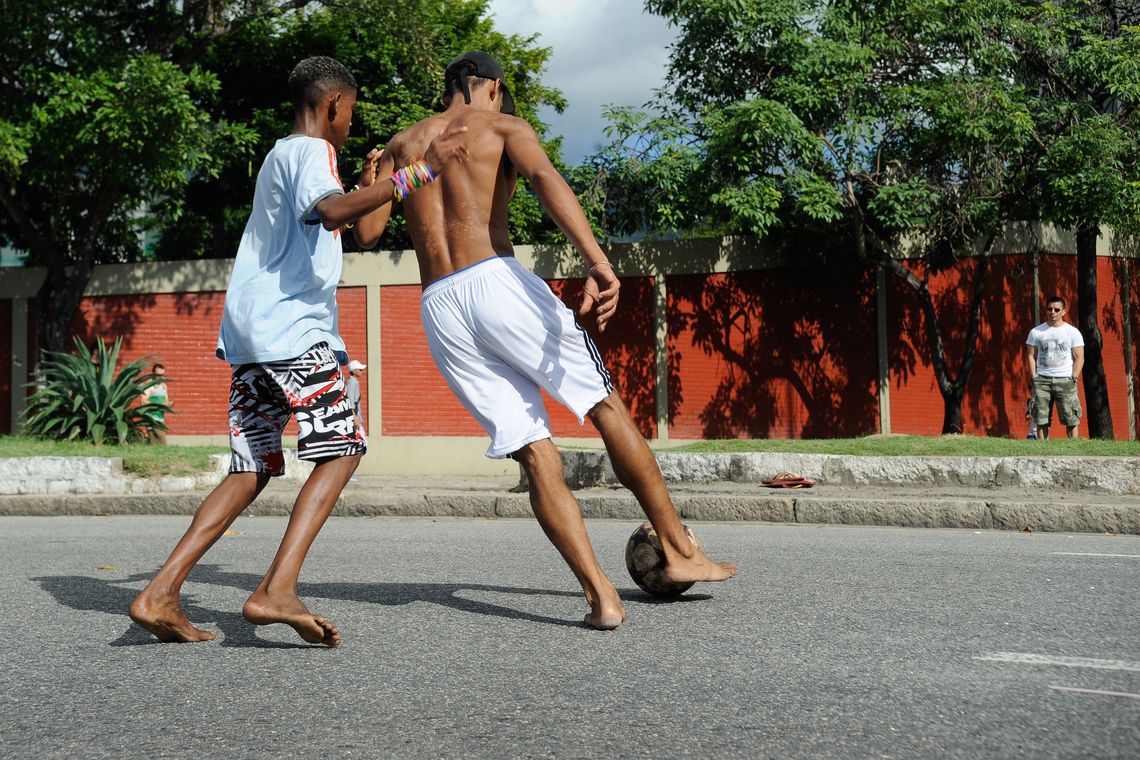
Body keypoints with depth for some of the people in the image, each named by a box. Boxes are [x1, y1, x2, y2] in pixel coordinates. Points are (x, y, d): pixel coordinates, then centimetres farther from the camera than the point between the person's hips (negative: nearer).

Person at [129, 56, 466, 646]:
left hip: (247, 334, 9)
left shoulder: (279, 155, 27)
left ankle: (160, 594, -1)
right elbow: (332, 211, -27)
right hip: (293, 330, -9)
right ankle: (277, 589, -20)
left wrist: (368, 184, 47)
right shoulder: (311, 150, -3)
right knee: (341, 448, -7)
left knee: (252, 469, 8)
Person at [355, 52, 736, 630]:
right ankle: (680, 551, 11)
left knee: (534, 452, 3)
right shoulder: (502, 126, 11)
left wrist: (375, 180, 35)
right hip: (495, 280, -4)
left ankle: (601, 597, -7)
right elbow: (544, 177, -11)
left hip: (438, 309, 4)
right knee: (608, 406, 9)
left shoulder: (403, 143, 22)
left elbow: (366, 232, 13)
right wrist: (597, 263, -24)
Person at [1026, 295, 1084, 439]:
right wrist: (1033, 379, -1)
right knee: (1041, 420, -1)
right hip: (1042, 379, 1)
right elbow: (1031, 356, 9)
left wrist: (1073, 379, -6)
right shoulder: (1036, 332, 10)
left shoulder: (1073, 332, 6)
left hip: (1065, 379, -1)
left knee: (1071, 420, -4)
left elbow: (1079, 358, 5)